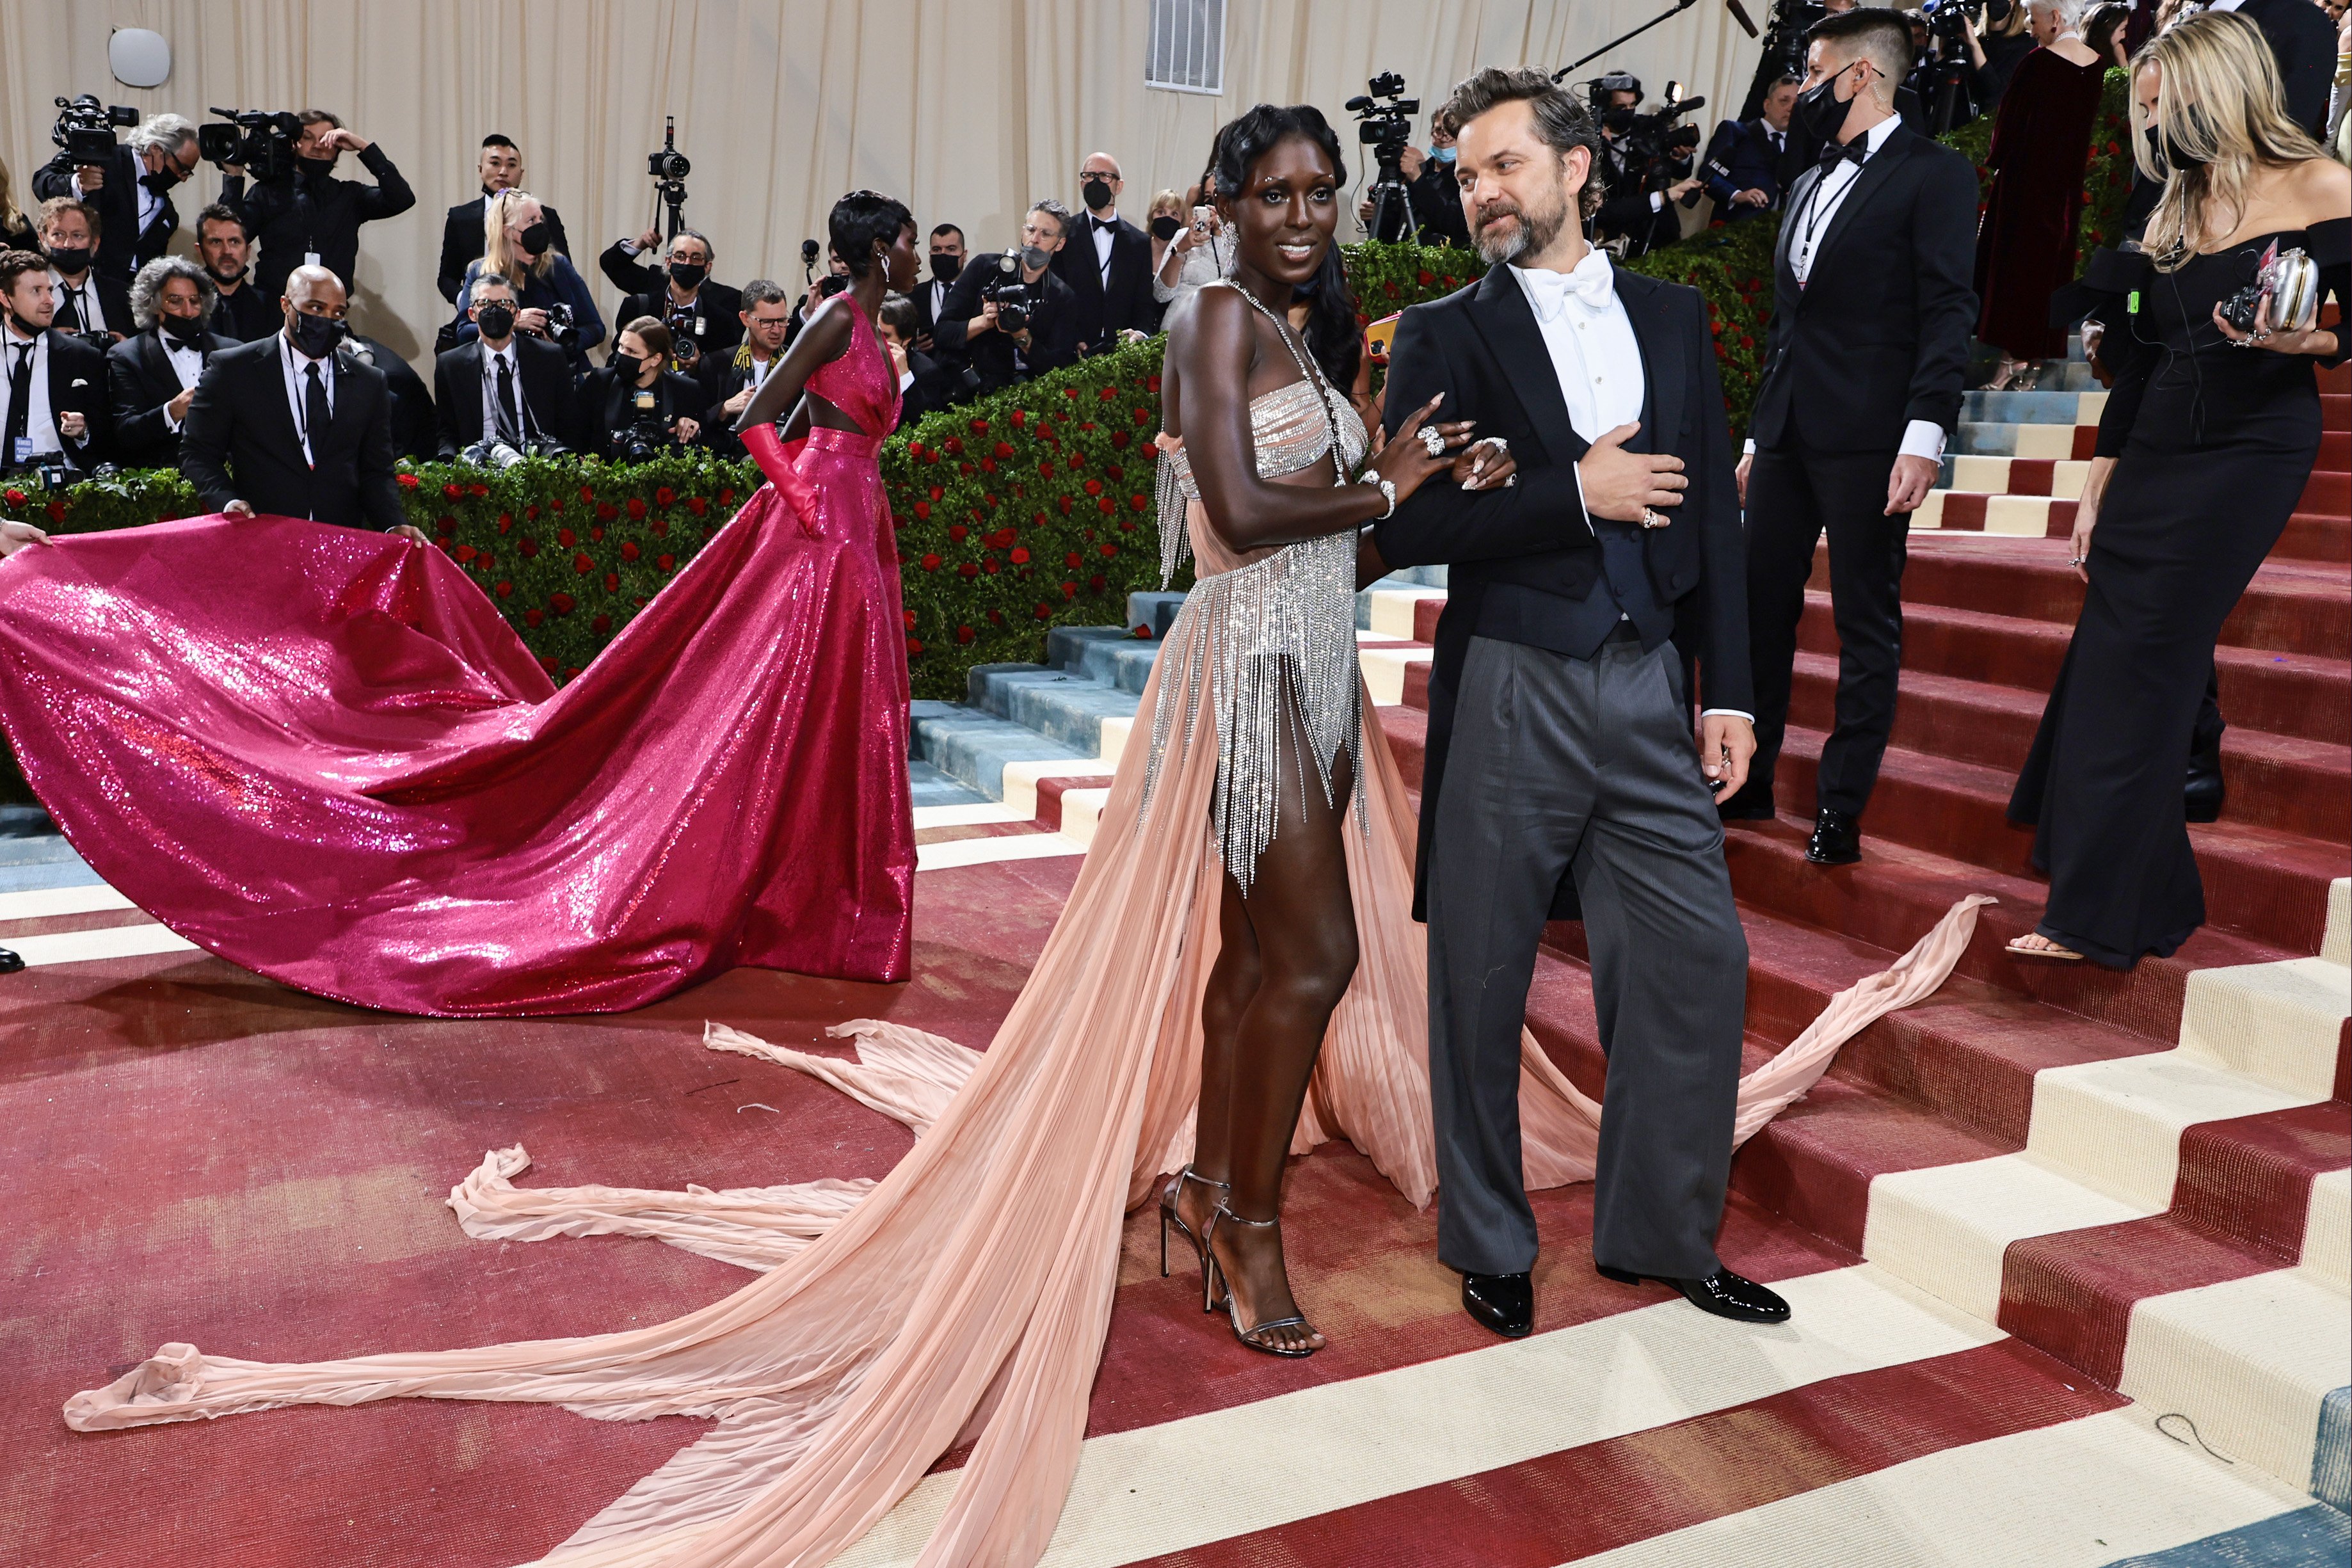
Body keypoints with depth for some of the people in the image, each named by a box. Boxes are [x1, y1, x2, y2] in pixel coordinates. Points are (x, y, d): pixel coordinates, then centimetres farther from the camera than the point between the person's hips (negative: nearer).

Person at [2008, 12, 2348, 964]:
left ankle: (2103, 917, -5)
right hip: (2154, 458, 6)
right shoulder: (2172, 214, 15)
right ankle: (2143, 902, 17)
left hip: (2252, 455, -6)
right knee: (2108, 662, 3)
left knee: (2140, 666, -11)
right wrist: (2097, 490, 13)